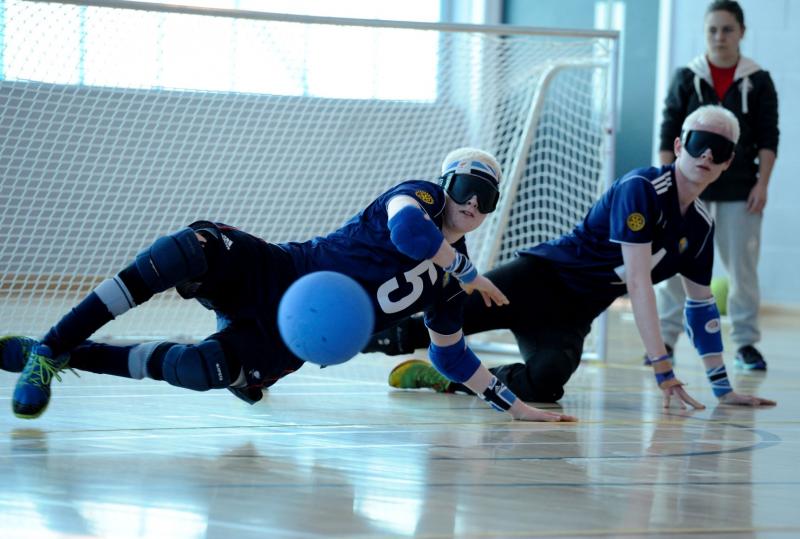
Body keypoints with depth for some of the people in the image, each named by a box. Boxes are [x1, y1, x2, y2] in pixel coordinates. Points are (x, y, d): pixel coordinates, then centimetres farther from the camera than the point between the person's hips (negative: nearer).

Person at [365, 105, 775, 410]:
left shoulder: (700, 226, 7)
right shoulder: (641, 188, -16)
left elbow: (701, 304, 19)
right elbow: (638, 283, -21)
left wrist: (724, 389, 14)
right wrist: (663, 371, -25)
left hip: (571, 319, 5)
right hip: (538, 279, -5)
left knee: (544, 382, -28)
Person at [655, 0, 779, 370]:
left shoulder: (758, 82, 2)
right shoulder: (686, 79, 2)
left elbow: (768, 138, 2)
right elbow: (669, 133, 3)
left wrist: (761, 184, -6)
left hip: (739, 189, 0)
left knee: (742, 267, 3)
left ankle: (746, 342, 10)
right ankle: (665, 338, 5)